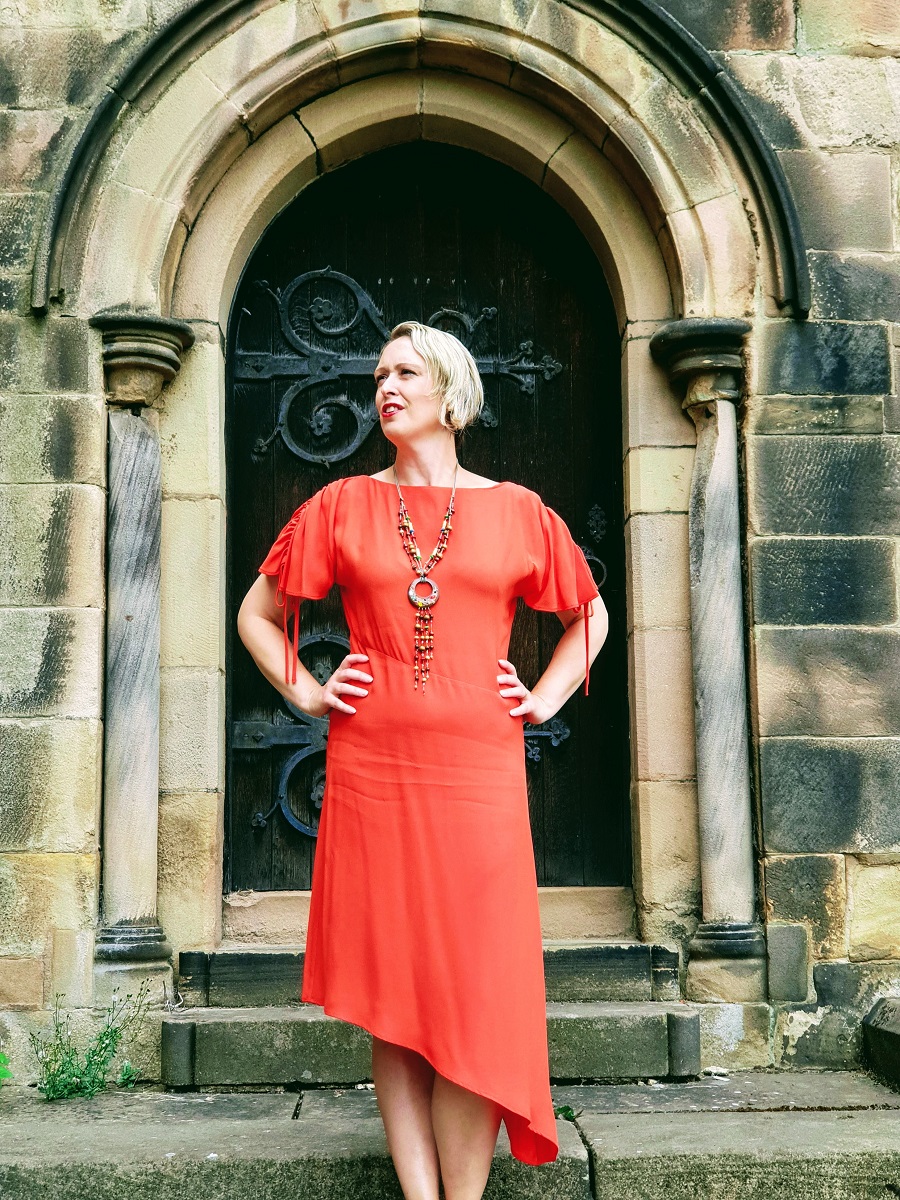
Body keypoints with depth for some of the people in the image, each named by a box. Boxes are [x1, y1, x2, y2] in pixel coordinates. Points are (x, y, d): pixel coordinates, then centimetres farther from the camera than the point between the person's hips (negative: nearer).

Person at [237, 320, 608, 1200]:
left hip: (478, 773, 0)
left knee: (473, 995, 0)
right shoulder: (343, 505, 9)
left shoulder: (516, 512, 8)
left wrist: (544, 699, 9)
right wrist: (304, 693, 6)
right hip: (370, 772, 1)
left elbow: (590, 613, 21)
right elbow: (257, 613, 18)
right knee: (390, 999, 3)